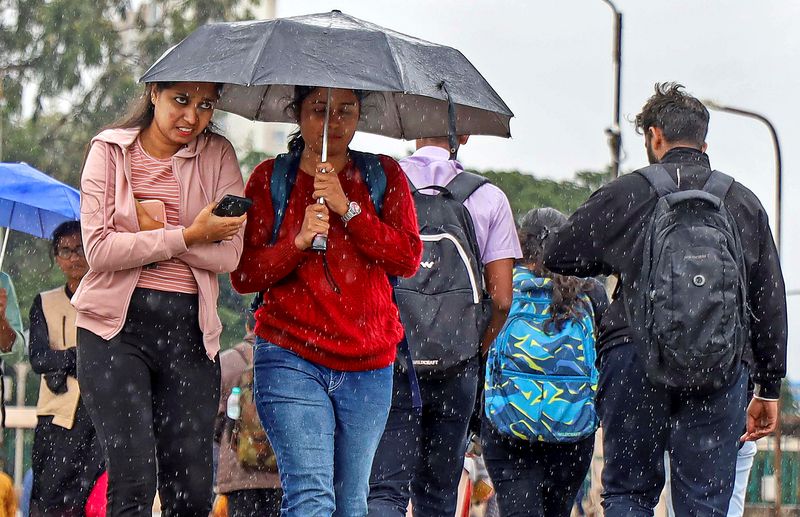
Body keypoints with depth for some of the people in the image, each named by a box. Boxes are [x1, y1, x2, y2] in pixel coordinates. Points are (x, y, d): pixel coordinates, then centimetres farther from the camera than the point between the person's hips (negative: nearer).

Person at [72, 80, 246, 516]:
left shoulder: (218, 156, 9)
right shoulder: (110, 151, 4)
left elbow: (229, 254, -3)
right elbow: (99, 249, -8)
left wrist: (157, 227, -10)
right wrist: (188, 236, -11)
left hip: (189, 330, 2)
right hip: (117, 324, -2)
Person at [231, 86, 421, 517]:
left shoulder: (383, 175, 10)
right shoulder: (269, 178, 6)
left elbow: (409, 257, -2)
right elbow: (243, 275, 1)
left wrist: (348, 208, -11)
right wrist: (299, 241, -15)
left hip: (368, 367, 3)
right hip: (291, 359, -3)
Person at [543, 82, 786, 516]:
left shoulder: (626, 193, 4)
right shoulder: (744, 203, 12)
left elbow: (558, 257, 11)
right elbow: (771, 305, 13)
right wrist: (769, 389, 20)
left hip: (636, 355, -1)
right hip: (721, 365, 2)